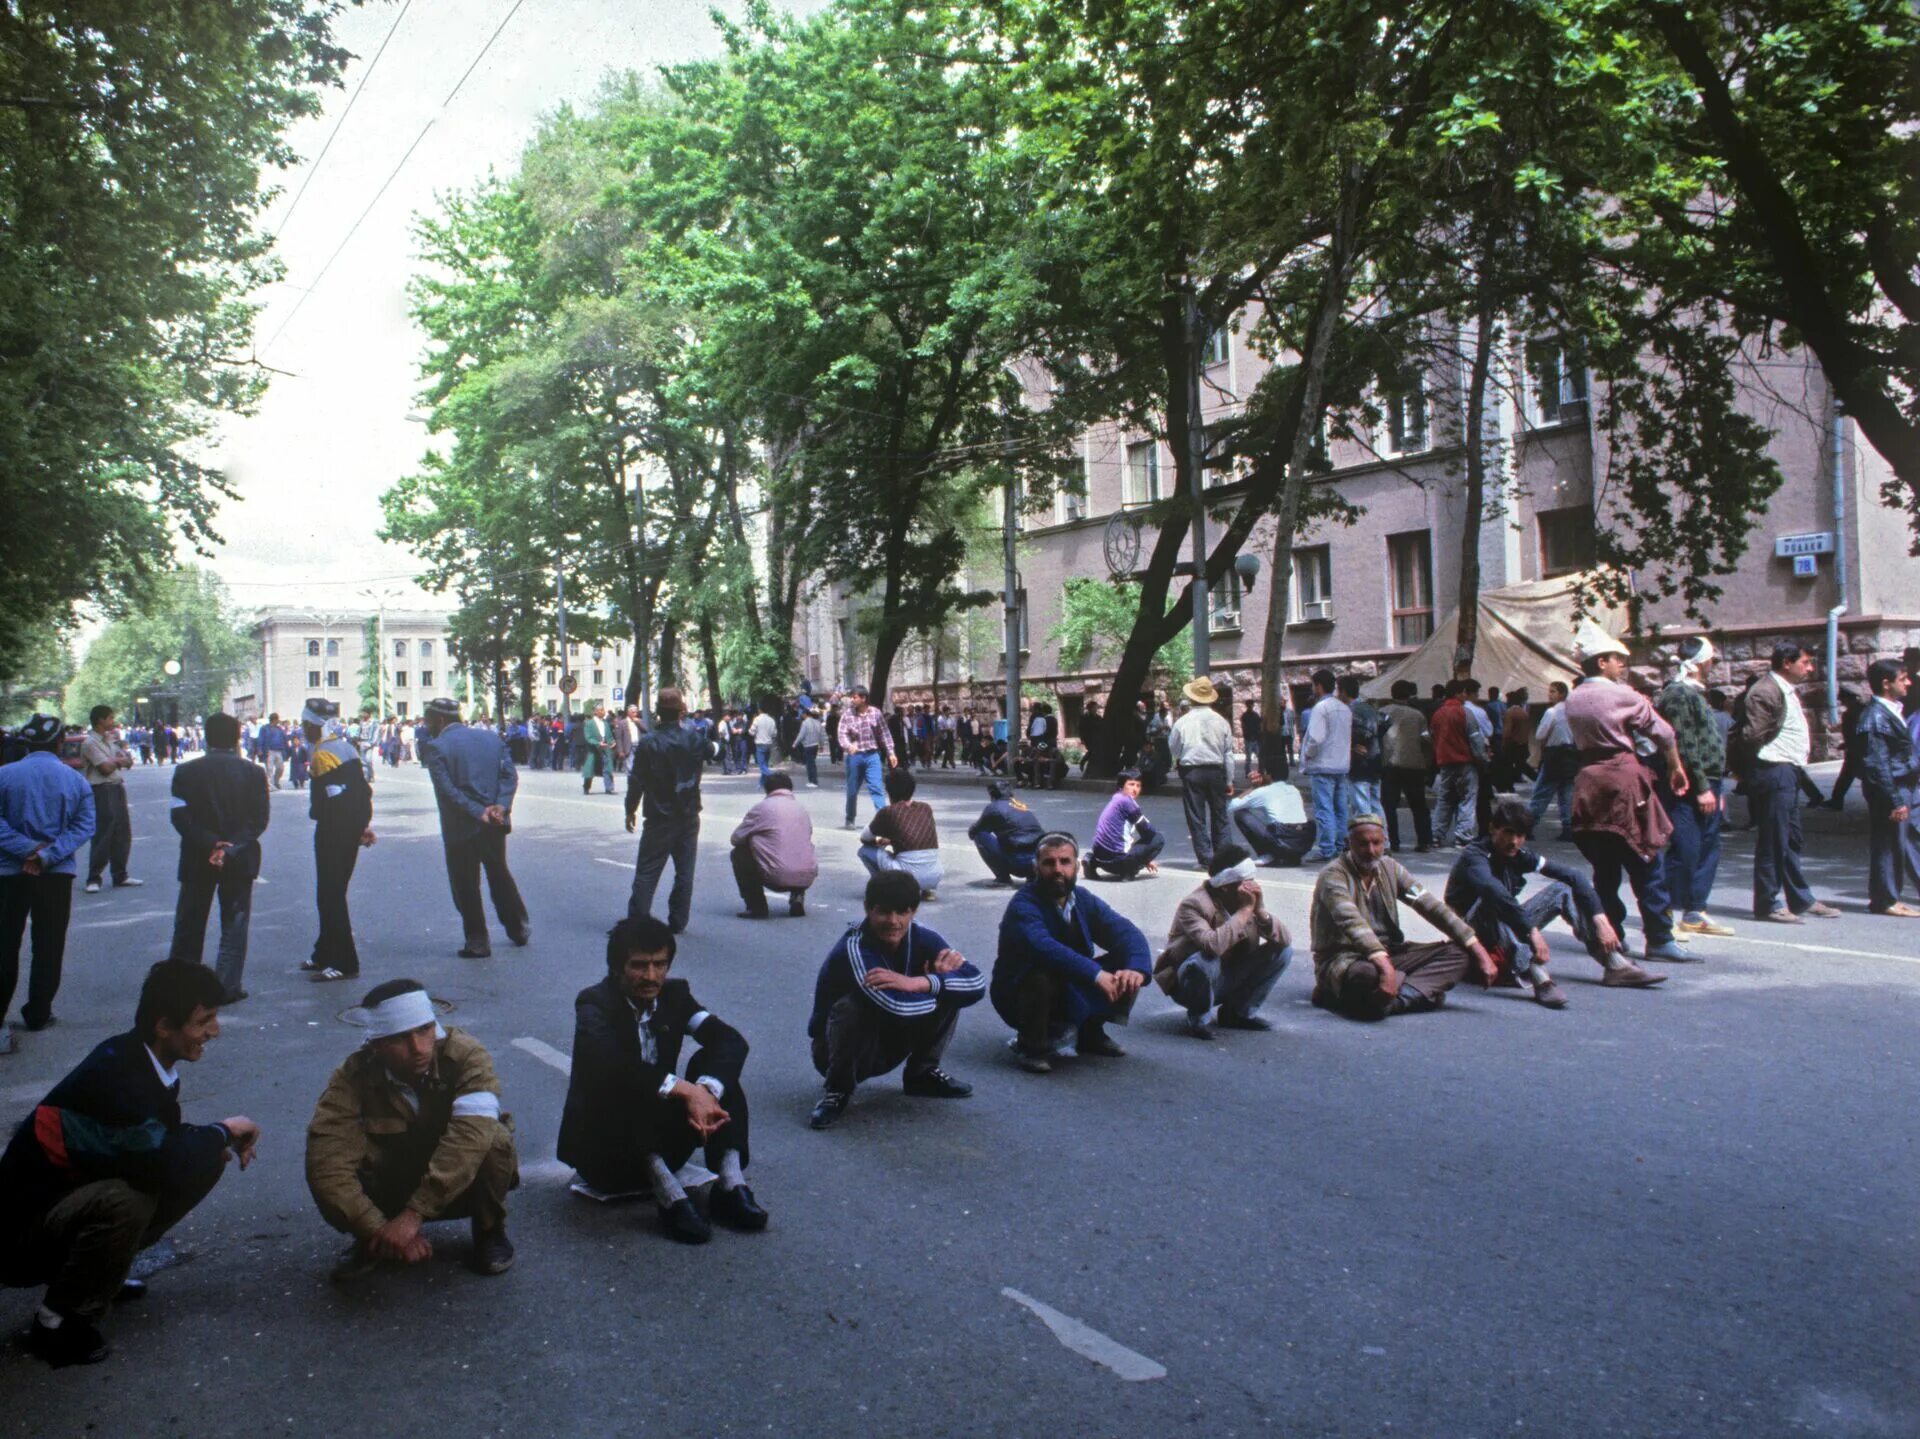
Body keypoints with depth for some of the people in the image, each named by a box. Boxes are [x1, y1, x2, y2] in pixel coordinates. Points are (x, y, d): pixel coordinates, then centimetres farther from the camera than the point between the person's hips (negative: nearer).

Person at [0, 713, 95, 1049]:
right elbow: (84, 827, -9)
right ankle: (38, 1014, 14)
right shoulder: (75, 780, -3)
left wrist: (28, 849, -13)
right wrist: (46, 855, -13)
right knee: (49, 946, 9)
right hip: (58, 874, 1)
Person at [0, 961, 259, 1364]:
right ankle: (58, 1324, -11)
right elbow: (164, 1166, -36)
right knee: (123, 1202, -36)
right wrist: (222, 1131, -17)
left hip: (79, 1190, 8)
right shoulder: (115, 1076, -30)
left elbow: (163, 1139, 12)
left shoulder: (144, 1061, -3)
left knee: (208, 1162, -4)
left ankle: (102, 1266, 10)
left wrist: (219, 1142, -7)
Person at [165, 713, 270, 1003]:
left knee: (189, 924, 13)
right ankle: (226, 987, 1)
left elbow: (180, 817, -10)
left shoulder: (186, 772, -3)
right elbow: (261, 818, -9)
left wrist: (210, 844, -13)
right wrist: (232, 847, -12)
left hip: (197, 859, 1)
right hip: (240, 859, -1)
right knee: (234, 924, 5)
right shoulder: (253, 773, -4)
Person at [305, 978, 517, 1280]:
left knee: (495, 1140, -34)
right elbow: (326, 1164, -32)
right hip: (393, 1190, 1)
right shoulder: (352, 1079, -20)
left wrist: (414, 1214, -46)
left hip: (461, 1185, -1)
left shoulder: (466, 1056, -26)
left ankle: (489, 1231, -4)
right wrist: (380, 1229, -41)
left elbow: (471, 1134, -40)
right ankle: (372, 1245, 2)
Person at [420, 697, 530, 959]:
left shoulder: (435, 747, -9)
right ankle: (519, 928, 30)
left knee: (466, 885, 6)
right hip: (496, 823, 6)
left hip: (461, 828, -6)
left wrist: (478, 813, -18)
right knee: (500, 875, 21)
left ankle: (478, 941, 10)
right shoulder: (491, 738, 8)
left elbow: (447, 789, -18)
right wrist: (501, 805, -11)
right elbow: (510, 774, -1)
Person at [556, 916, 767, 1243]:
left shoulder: (674, 993, -1)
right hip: (601, 1145, -4)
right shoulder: (594, 1004, -15)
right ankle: (669, 1195, -37)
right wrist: (685, 1089, -38)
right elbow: (607, 1063, -36)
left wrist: (706, 1091, -33)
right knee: (620, 1085, -32)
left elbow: (731, 1041, -13)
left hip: (661, 1138, 5)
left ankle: (731, 1185, -25)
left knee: (714, 1064, -15)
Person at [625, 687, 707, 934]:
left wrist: (631, 809, 2)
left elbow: (637, 779, -8)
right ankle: (678, 921, 11)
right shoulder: (694, 737, -4)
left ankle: (636, 920, 0)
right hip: (688, 815, 3)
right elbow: (705, 760, 18)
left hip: (660, 817, -3)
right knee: (684, 870, 9)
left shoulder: (648, 742, -12)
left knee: (647, 871, 3)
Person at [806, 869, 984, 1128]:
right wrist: (938, 980, -27)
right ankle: (837, 1089, -11)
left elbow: (976, 983, -21)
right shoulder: (854, 949, -31)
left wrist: (916, 982, -34)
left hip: (893, 1044, 5)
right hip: (839, 1049, -5)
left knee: (951, 986, -12)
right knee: (852, 1006, -37)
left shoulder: (921, 938, -13)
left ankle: (922, 1073, 7)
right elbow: (898, 1005, -45)